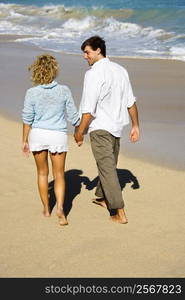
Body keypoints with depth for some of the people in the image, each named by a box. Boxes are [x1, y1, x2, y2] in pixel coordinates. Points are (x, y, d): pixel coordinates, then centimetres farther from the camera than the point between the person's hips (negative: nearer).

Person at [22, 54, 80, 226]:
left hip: (37, 135, 1)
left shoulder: (32, 93, -8)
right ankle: (60, 208, -13)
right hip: (58, 136, -1)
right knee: (59, 175, 8)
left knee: (42, 173, 17)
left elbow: (27, 119, -5)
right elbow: (73, 116, -1)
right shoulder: (64, 91, -8)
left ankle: (46, 209, 26)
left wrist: (25, 140, 6)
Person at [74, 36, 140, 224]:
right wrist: (135, 126, 16)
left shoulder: (93, 74, -17)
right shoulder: (120, 70, 6)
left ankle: (120, 213, -5)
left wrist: (80, 132, -10)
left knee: (107, 168, -3)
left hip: (100, 128, -8)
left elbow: (89, 109, -20)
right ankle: (102, 198, 42)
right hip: (117, 126, 8)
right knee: (109, 164, 23)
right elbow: (131, 102, 9)